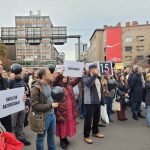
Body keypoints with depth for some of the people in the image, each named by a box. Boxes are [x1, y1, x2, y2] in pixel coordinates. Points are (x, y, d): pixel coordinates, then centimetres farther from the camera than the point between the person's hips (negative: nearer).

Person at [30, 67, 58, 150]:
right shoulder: (36, 88, -21)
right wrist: (50, 105, -22)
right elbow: (35, 106, -22)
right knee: (41, 137, 13)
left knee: (52, 135, 23)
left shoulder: (48, 84, 2)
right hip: (43, 116, -7)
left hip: (52, 114, 8)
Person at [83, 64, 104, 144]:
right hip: (90, 102, -7)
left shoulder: (98, 78, 15)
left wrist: (102, 100, 16)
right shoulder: (86, 78, -8)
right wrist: (95, 75, -31)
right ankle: (86, 136, 10)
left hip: (98, 101, 8)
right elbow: (88, 83, -33)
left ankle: (95, 132, 35)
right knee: (88, 119, -1)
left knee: (97, 117, 18)